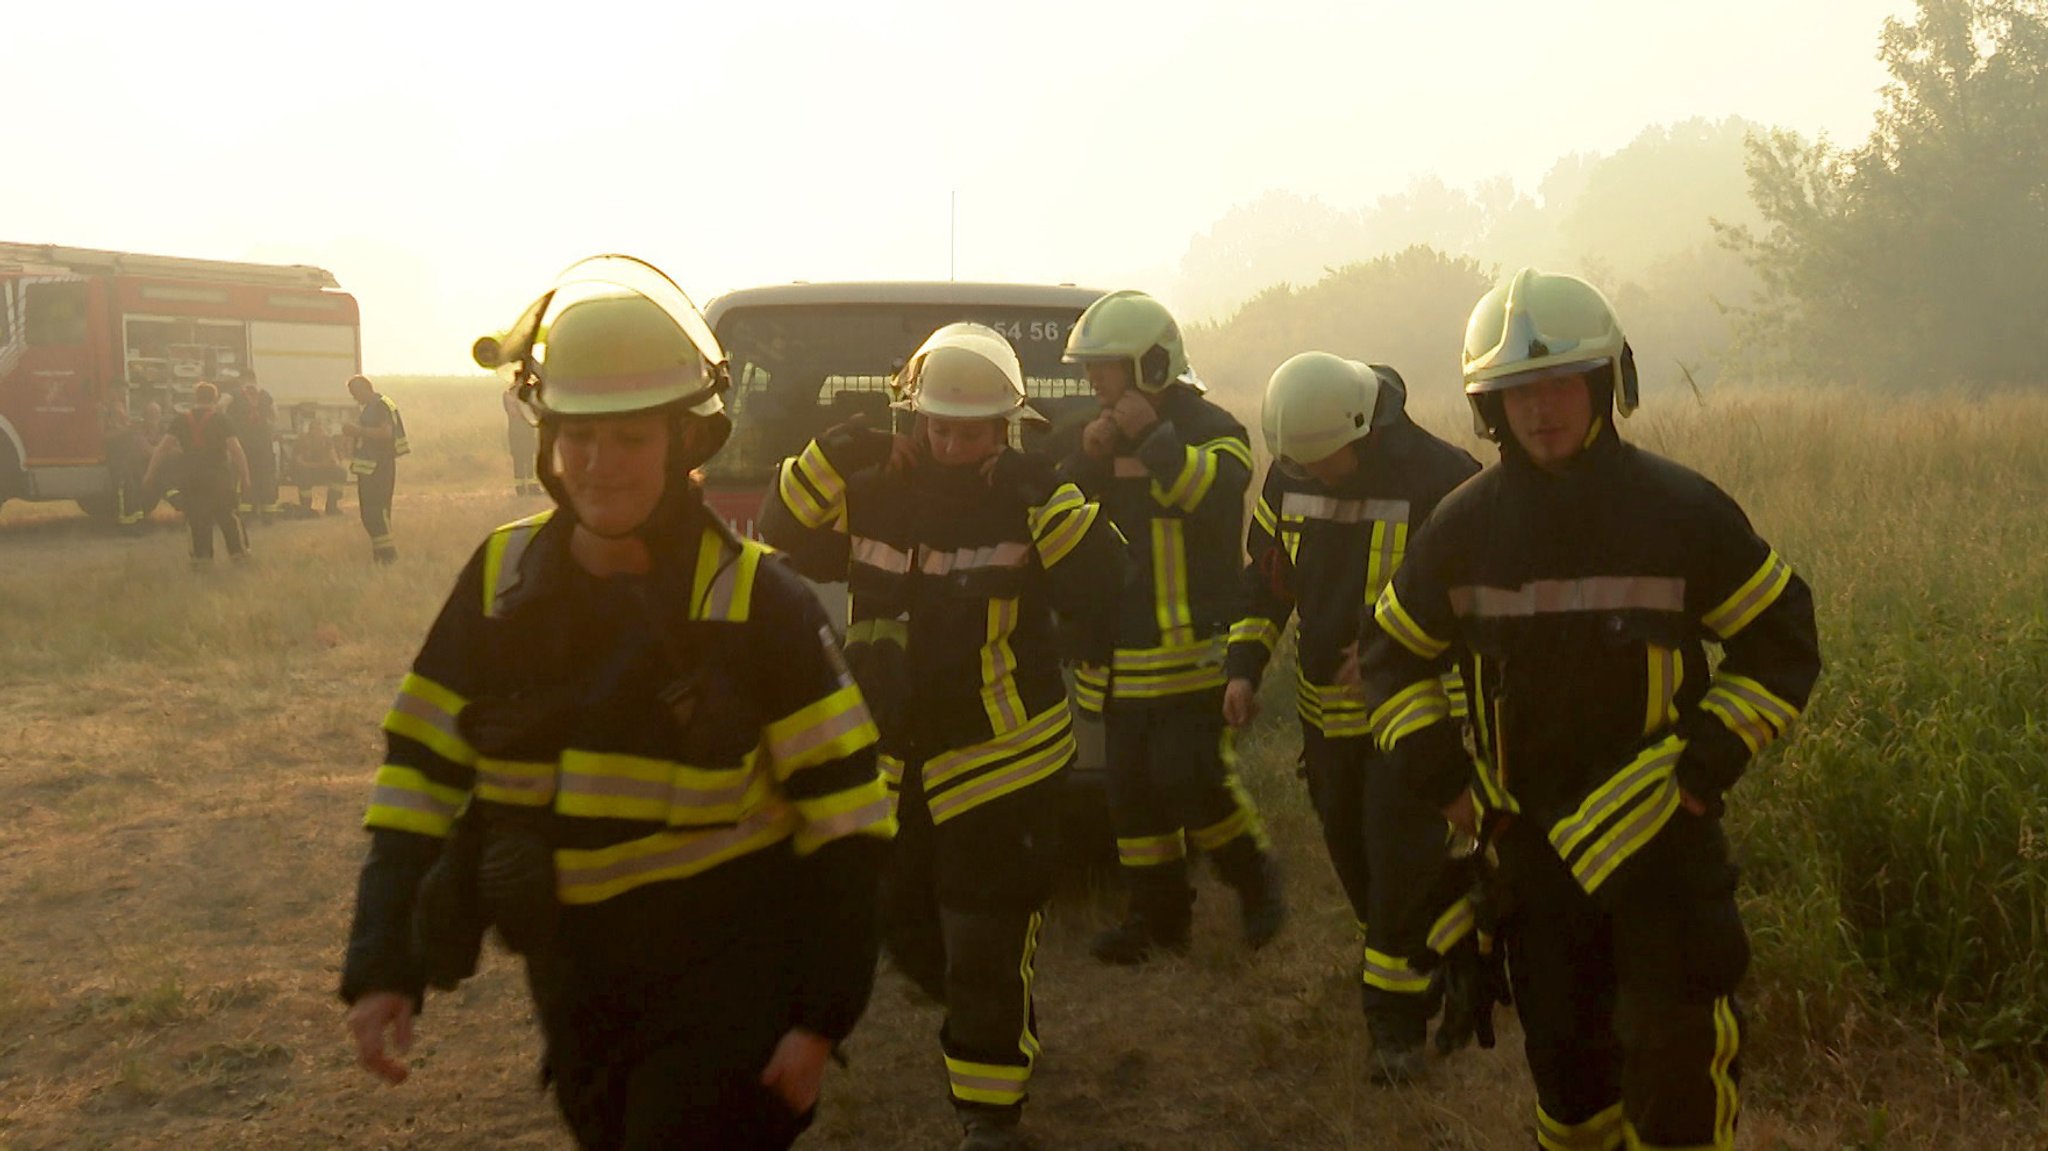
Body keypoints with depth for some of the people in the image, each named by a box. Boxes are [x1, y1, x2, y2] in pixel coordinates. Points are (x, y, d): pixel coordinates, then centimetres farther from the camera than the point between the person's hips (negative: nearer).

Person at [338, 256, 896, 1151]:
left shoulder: (756, 602, -15)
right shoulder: (501, 582, -4)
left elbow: (844, 811, -13)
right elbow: (420, 774, 0)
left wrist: (824, 1011, -14)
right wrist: (381, 967, -8)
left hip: (725, 976, -4)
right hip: (574, 974, 5)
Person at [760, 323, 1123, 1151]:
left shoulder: (1031, 500, -10)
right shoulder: (872, 494, 0)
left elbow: (1103, 583, -16)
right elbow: (785, 543, -1)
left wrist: (1048, 506, -29)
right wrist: (824, 463, -15)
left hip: (1002, 761, -5)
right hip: (894, 761, 5)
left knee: (988, 946, -3)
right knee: (908, 928, 20)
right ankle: (980, 1028, 47)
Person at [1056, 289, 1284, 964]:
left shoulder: (1210, 429, -7)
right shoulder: (1110, 432, 14)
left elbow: (1217, 491, -28)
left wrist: (1151, 438, -27)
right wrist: (1088, 458, -9)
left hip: (1193, 651, -7)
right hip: (1123, 656, 7)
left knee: (1191, 780, -12)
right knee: (1132, 793, 10)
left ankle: (1256, 882, 11)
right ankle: (1158, 914, 22)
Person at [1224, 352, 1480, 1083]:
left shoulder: (1440, 479, -19)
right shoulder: (1286, 479, -1)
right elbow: (1264, 575, 12)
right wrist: (1244, 667, 4)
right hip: (1326, 710, 6)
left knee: (1400, 861, -7)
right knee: (1352, 855, 16)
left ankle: (1396, 1017, 5)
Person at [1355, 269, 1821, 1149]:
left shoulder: (1682, 511, -8)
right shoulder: (1464, 525, -1)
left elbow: (1782, 642, -1)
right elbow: (1390, 654, 11)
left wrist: (1707, 767, -11)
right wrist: (1438, 777, 0)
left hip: (1661, 838, -3)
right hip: (1529, 842, 3)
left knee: (1676, 1071, -8)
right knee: (1565, 1060, 15)